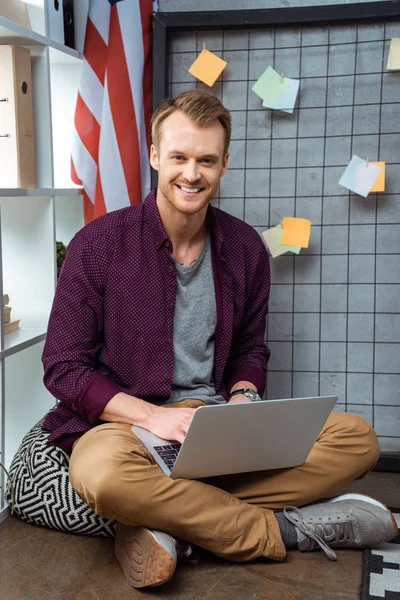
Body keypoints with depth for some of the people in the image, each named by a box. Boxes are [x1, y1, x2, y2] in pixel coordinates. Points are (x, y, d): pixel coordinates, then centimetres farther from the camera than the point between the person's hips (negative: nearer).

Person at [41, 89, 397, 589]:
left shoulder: (245, 249, 6)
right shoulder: (99, 244, -6)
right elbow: (63, 366, -6)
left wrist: (242, 398, -7)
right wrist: (152, 416, -19)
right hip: (124, 420, -4)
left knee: (357, 438, -13)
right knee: (105, 472, -40)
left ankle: (171, 524, -22)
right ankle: (287, 528, -18)